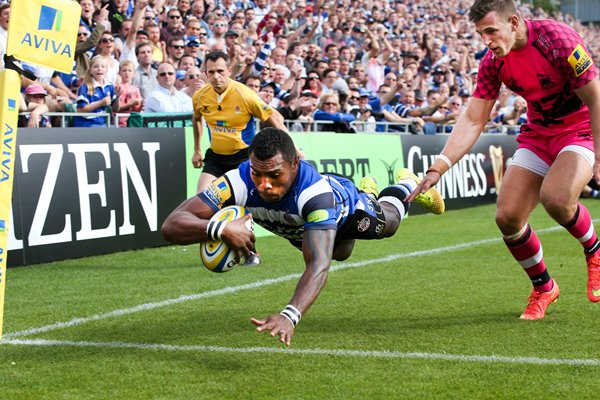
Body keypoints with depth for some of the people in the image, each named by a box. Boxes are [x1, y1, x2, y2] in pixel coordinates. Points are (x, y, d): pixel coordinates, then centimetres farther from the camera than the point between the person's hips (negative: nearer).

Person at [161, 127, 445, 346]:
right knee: (341, 253, 38)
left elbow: (318, 265, -63)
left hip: (344, 205, -4)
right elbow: (171, 226, -50)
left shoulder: (315, 193, -53)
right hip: (297, 226, 4)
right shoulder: (238, 183, -46)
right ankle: (367, 190, 69)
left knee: (387, 222, 29)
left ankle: (406, 184, 62)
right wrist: (220, 229, -70)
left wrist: (289, 316, -80)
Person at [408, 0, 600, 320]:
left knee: (556, 198, -33)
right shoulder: (493, 62, -7)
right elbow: (472, 120, -5)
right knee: (507, 217, -7)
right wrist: (438, 168, -15)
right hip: (537, 135, 6)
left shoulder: (557, 40, -25)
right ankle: (543, 288, 19)